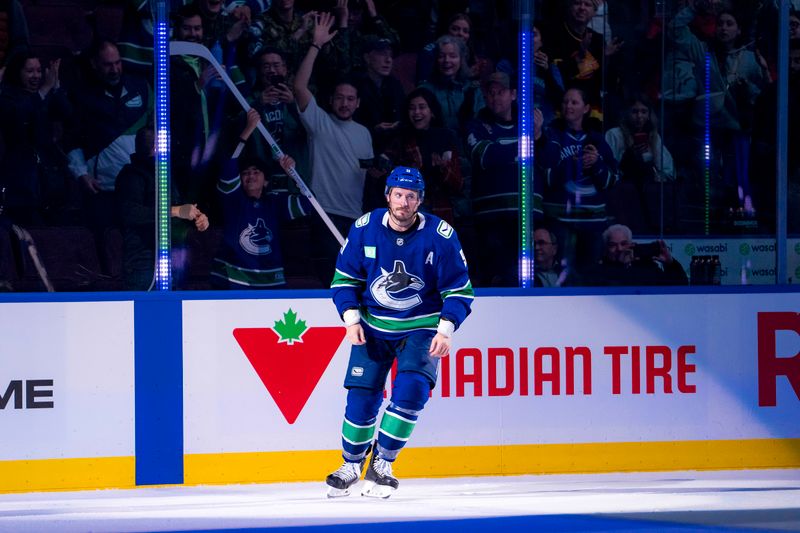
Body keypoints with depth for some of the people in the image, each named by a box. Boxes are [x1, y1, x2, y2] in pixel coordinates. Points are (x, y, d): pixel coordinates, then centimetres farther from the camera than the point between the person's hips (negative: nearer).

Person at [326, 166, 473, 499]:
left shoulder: (441, 236, -14)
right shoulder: (365, 229, -9)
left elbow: (459, 288, -6)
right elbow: (344, 278, 3)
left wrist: (446, 330, -17)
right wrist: (351, 318, -9)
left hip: (420, 328, -1)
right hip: (372, 327, 1)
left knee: (411, 389, -20)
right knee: (362, 395, -4)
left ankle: (382, 464, -7)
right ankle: (351, 465, 17)